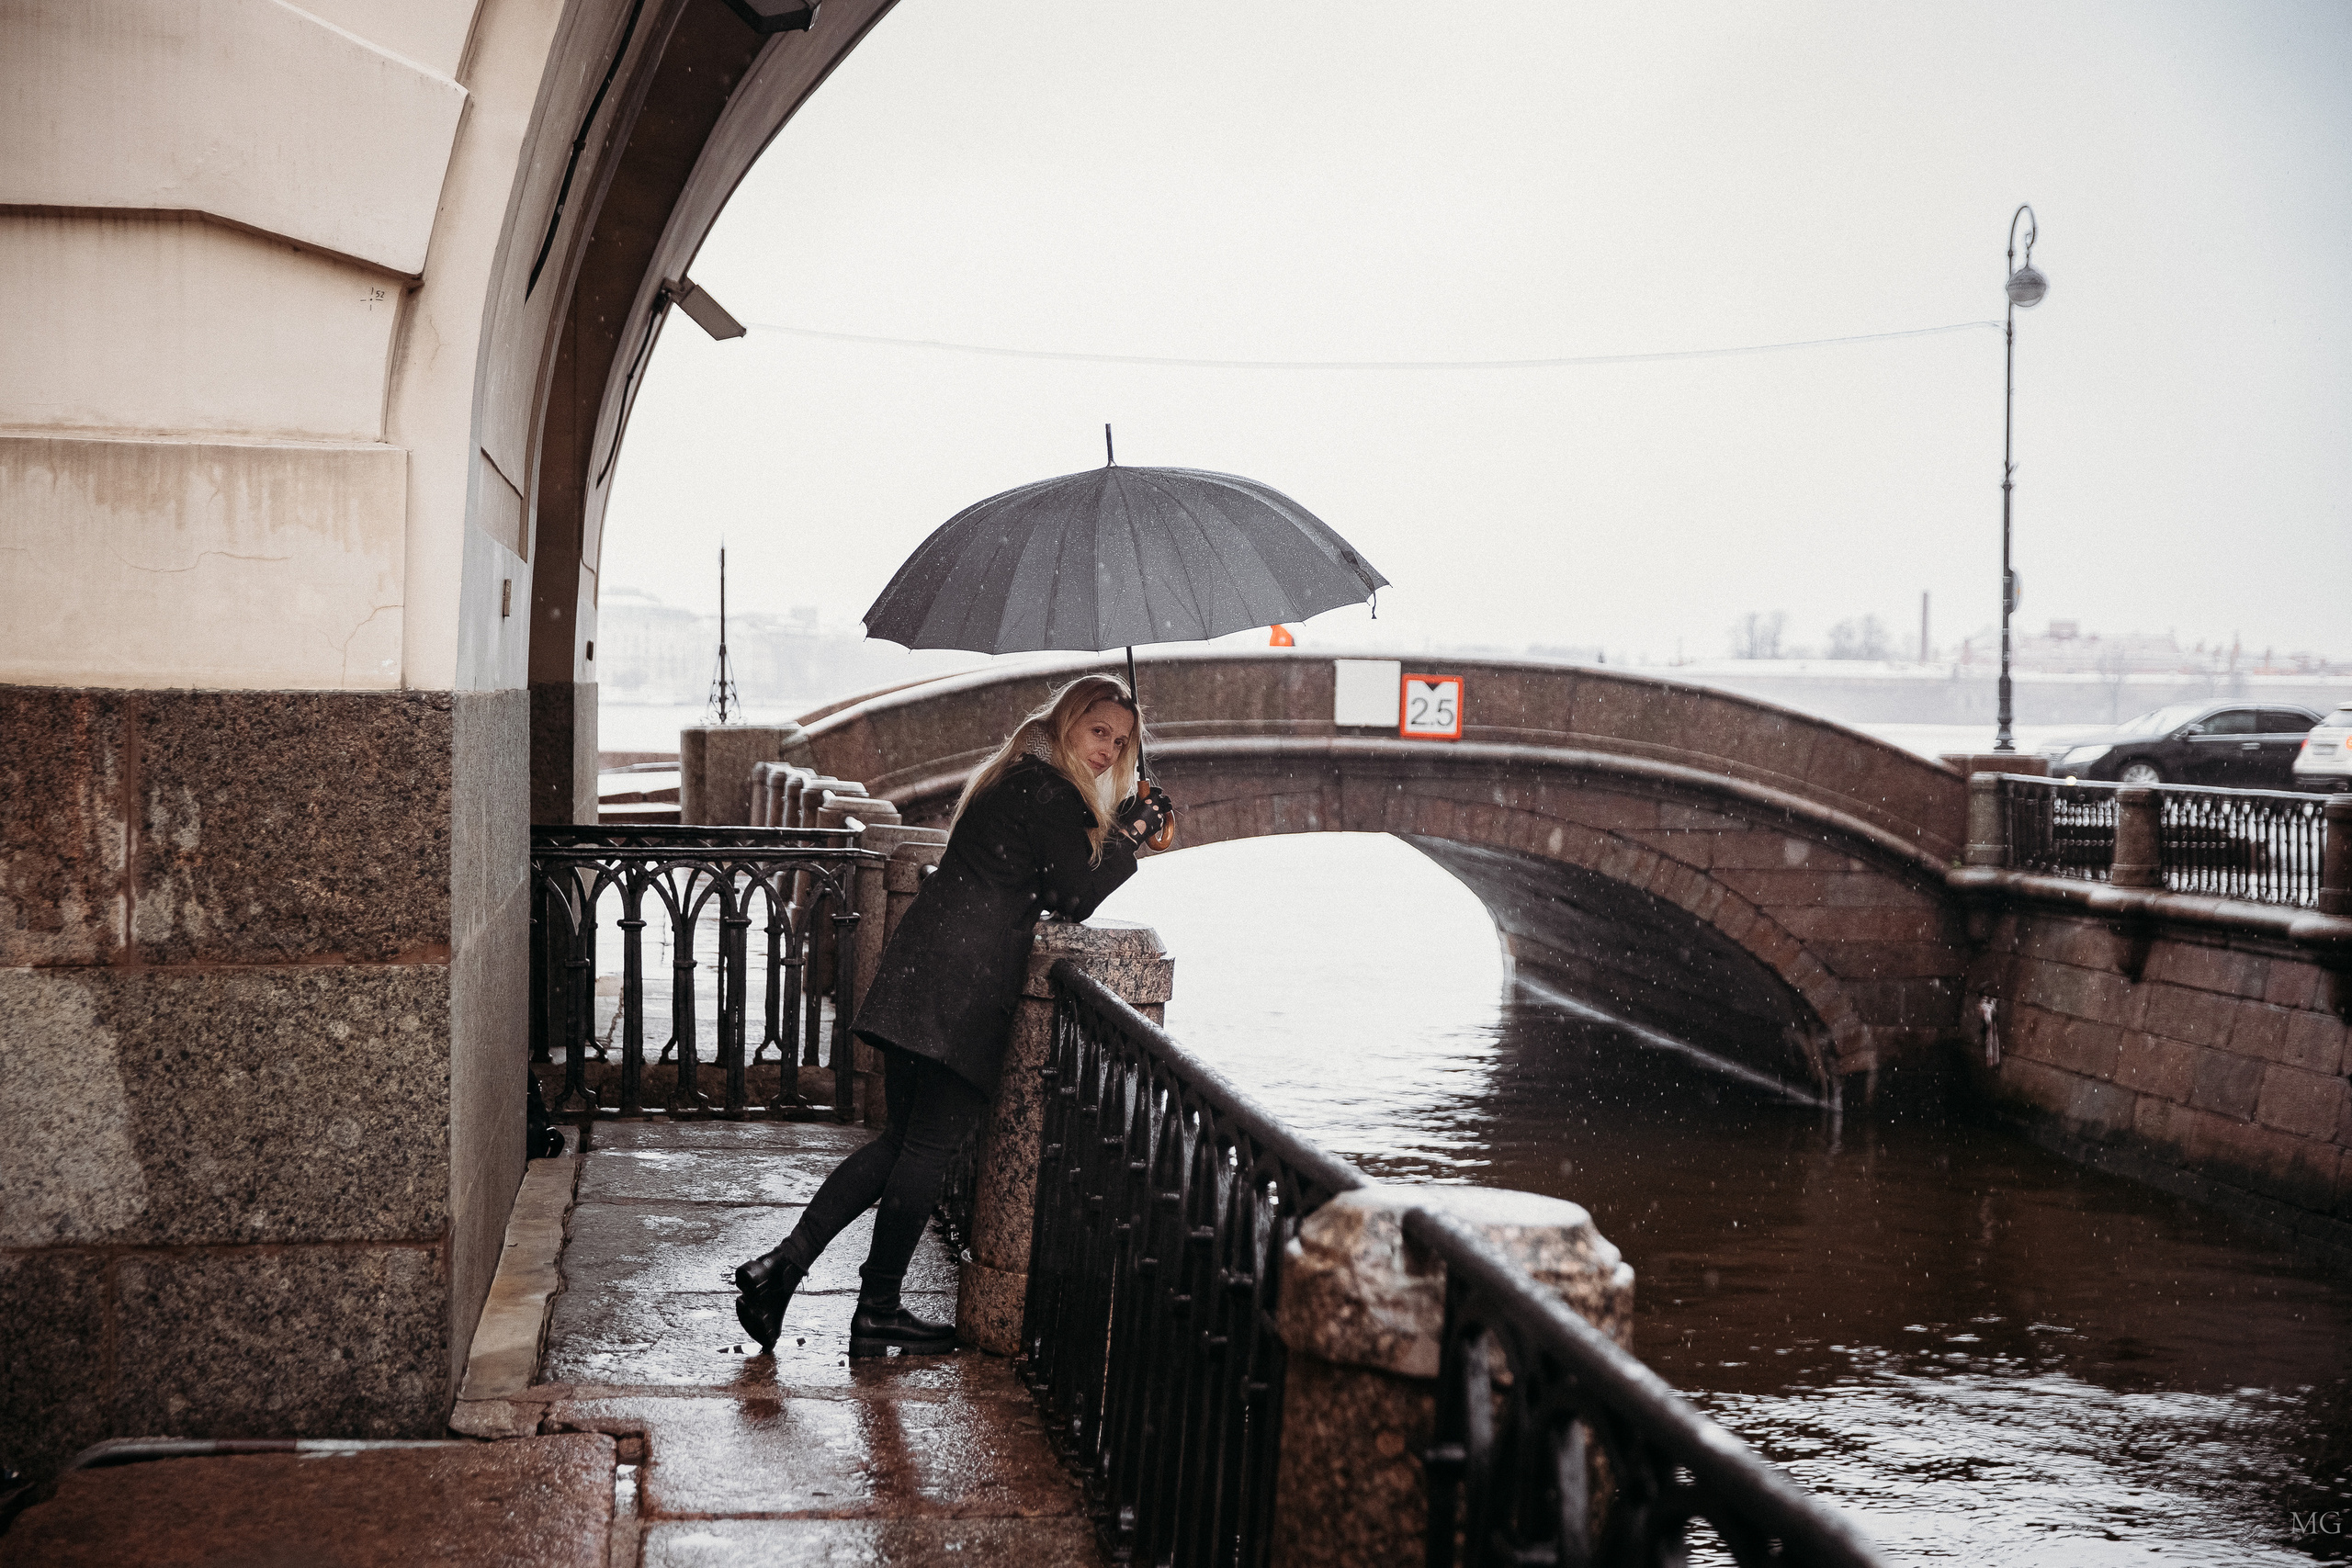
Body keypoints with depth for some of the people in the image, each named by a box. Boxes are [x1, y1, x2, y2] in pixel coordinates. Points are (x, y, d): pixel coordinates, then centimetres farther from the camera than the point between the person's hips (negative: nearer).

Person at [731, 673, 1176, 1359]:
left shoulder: (1015, 780, 21)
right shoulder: (1052, 795, -9)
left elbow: (1040, 888, 24)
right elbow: (1075, 900, -7)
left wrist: (1118, 826, 18)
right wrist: (1133, 834, 1)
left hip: (920, 972, 9)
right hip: (965, 987, -9)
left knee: (903, 1141, 14)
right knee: (928, 1148, -1)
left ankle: (784, 1263, 8)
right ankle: (877, 1314, 7)